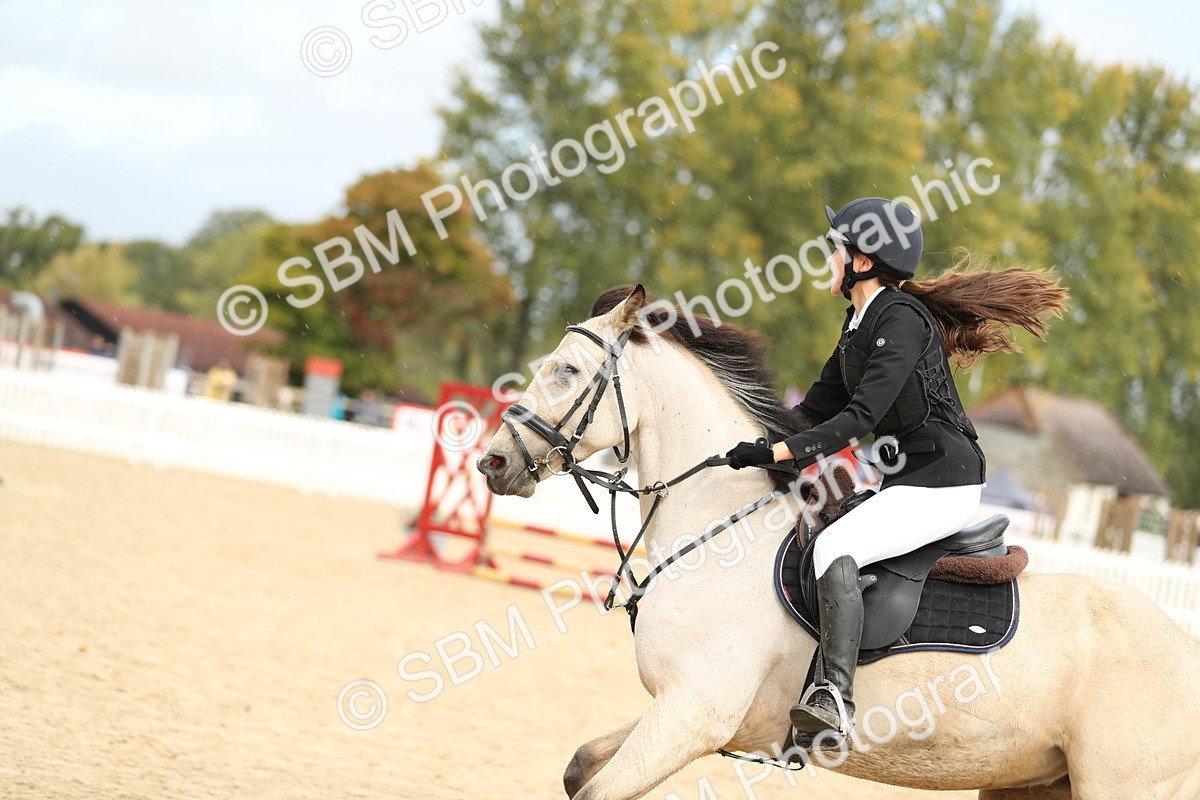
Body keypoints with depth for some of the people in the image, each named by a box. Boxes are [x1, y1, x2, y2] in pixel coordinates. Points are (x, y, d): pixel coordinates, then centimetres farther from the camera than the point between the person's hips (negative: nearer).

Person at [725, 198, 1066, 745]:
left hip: (942, 483, -11)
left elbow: (862, 416, -25)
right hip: (904, 481, 11)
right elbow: (819, 406, 16)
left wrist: (779, 452, -28)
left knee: (833, 547, -29)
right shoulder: (859, 323, 13)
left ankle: (835, 699, -39)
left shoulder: (902, 319, -17)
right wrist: (755, 440, 5)